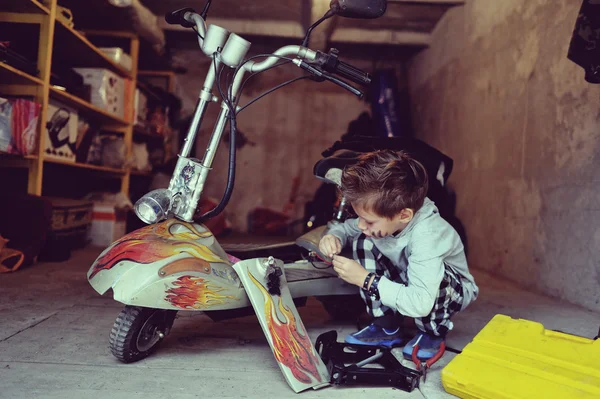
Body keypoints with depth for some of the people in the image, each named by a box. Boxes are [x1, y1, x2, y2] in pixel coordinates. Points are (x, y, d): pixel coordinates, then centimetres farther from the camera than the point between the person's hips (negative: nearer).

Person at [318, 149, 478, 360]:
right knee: (363, 243, -17)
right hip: (406, 286, 6)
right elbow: (344, 226, -2)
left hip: (451, 289, -5)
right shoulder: (383, 215, -22)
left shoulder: (427, 236, -39)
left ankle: (433, 334, -5)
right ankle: (388, 329, -3)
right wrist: (332, 236, -26)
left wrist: (366, 279, -38)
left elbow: (420, 303, -43)